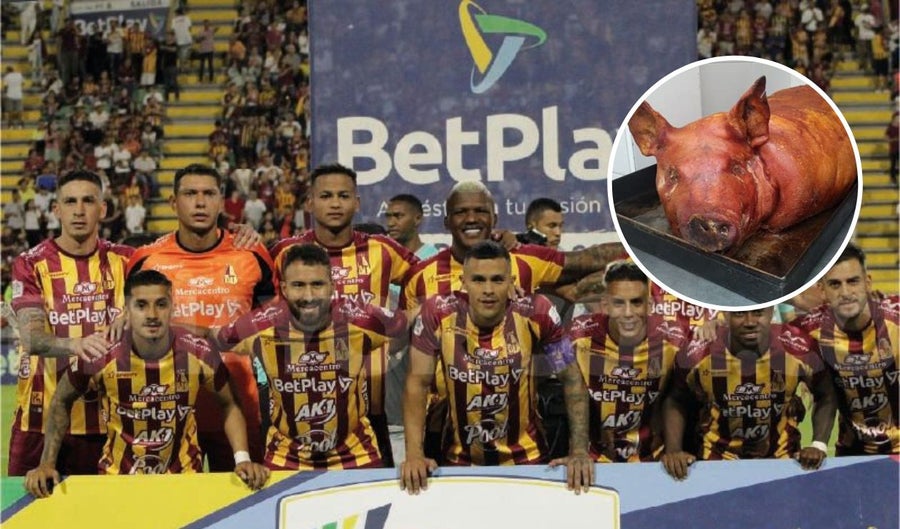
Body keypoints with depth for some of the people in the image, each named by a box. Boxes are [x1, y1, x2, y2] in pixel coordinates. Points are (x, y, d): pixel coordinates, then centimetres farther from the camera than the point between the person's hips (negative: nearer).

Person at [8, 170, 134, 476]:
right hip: (43, 416, -2)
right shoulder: (31, 264, -2)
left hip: (107, 414, 2)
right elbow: (32, 338, -14)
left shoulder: (124, 261, 7)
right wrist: (75, 344, -34)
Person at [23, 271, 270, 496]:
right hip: (118, 476, 0)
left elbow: (229, 405, 2)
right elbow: (61, 401, 2)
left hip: (183, 475, 1)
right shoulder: (102, 357, -17)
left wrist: (242, 459, -11)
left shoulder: (199, 354, -15)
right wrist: (47, 463, -5)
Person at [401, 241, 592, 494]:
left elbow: (572, 379, -7)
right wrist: (414, 454, -21)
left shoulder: (536, 314, -16)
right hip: (460, 459, 0)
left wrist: (579, 450, -16)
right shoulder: (438, 314, -16)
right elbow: (418, 383, -10)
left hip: (525, 458, 0)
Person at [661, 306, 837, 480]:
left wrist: (819, 445, -14)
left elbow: (826, 396, -2)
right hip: (718, 460, -1)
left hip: (782, 458, 1)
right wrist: (673, 450, -16)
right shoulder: (699, 356, -22)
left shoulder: (799, 350, -21)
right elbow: (676, 401, -3)